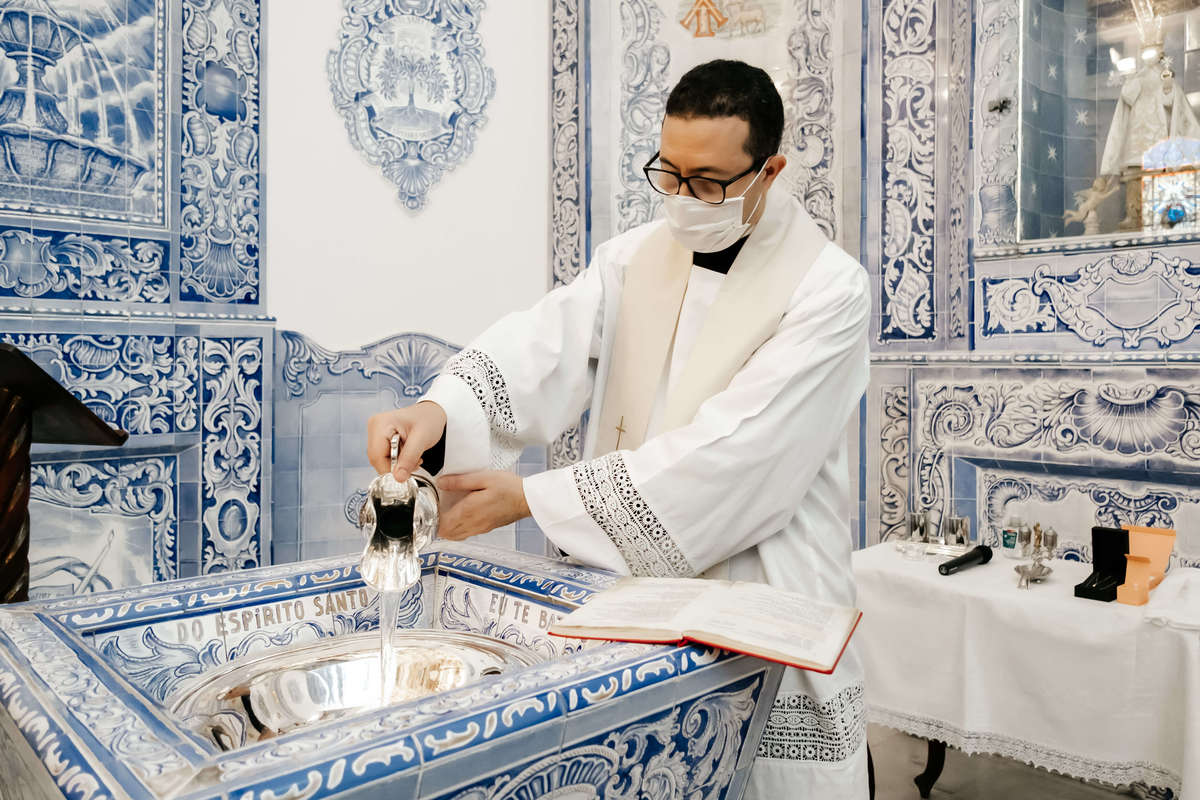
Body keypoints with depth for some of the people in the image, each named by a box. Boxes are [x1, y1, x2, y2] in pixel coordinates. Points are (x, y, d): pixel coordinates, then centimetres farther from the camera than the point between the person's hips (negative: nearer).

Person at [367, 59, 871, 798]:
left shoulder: (830, 291, -13)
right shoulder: (636, 256, 4)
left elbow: (726, 453, -23)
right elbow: (546, 347, -12)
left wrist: (533, 498, -23)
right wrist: (442, 409, -33)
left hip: (765, 617, -3)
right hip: (629, 594, 4)